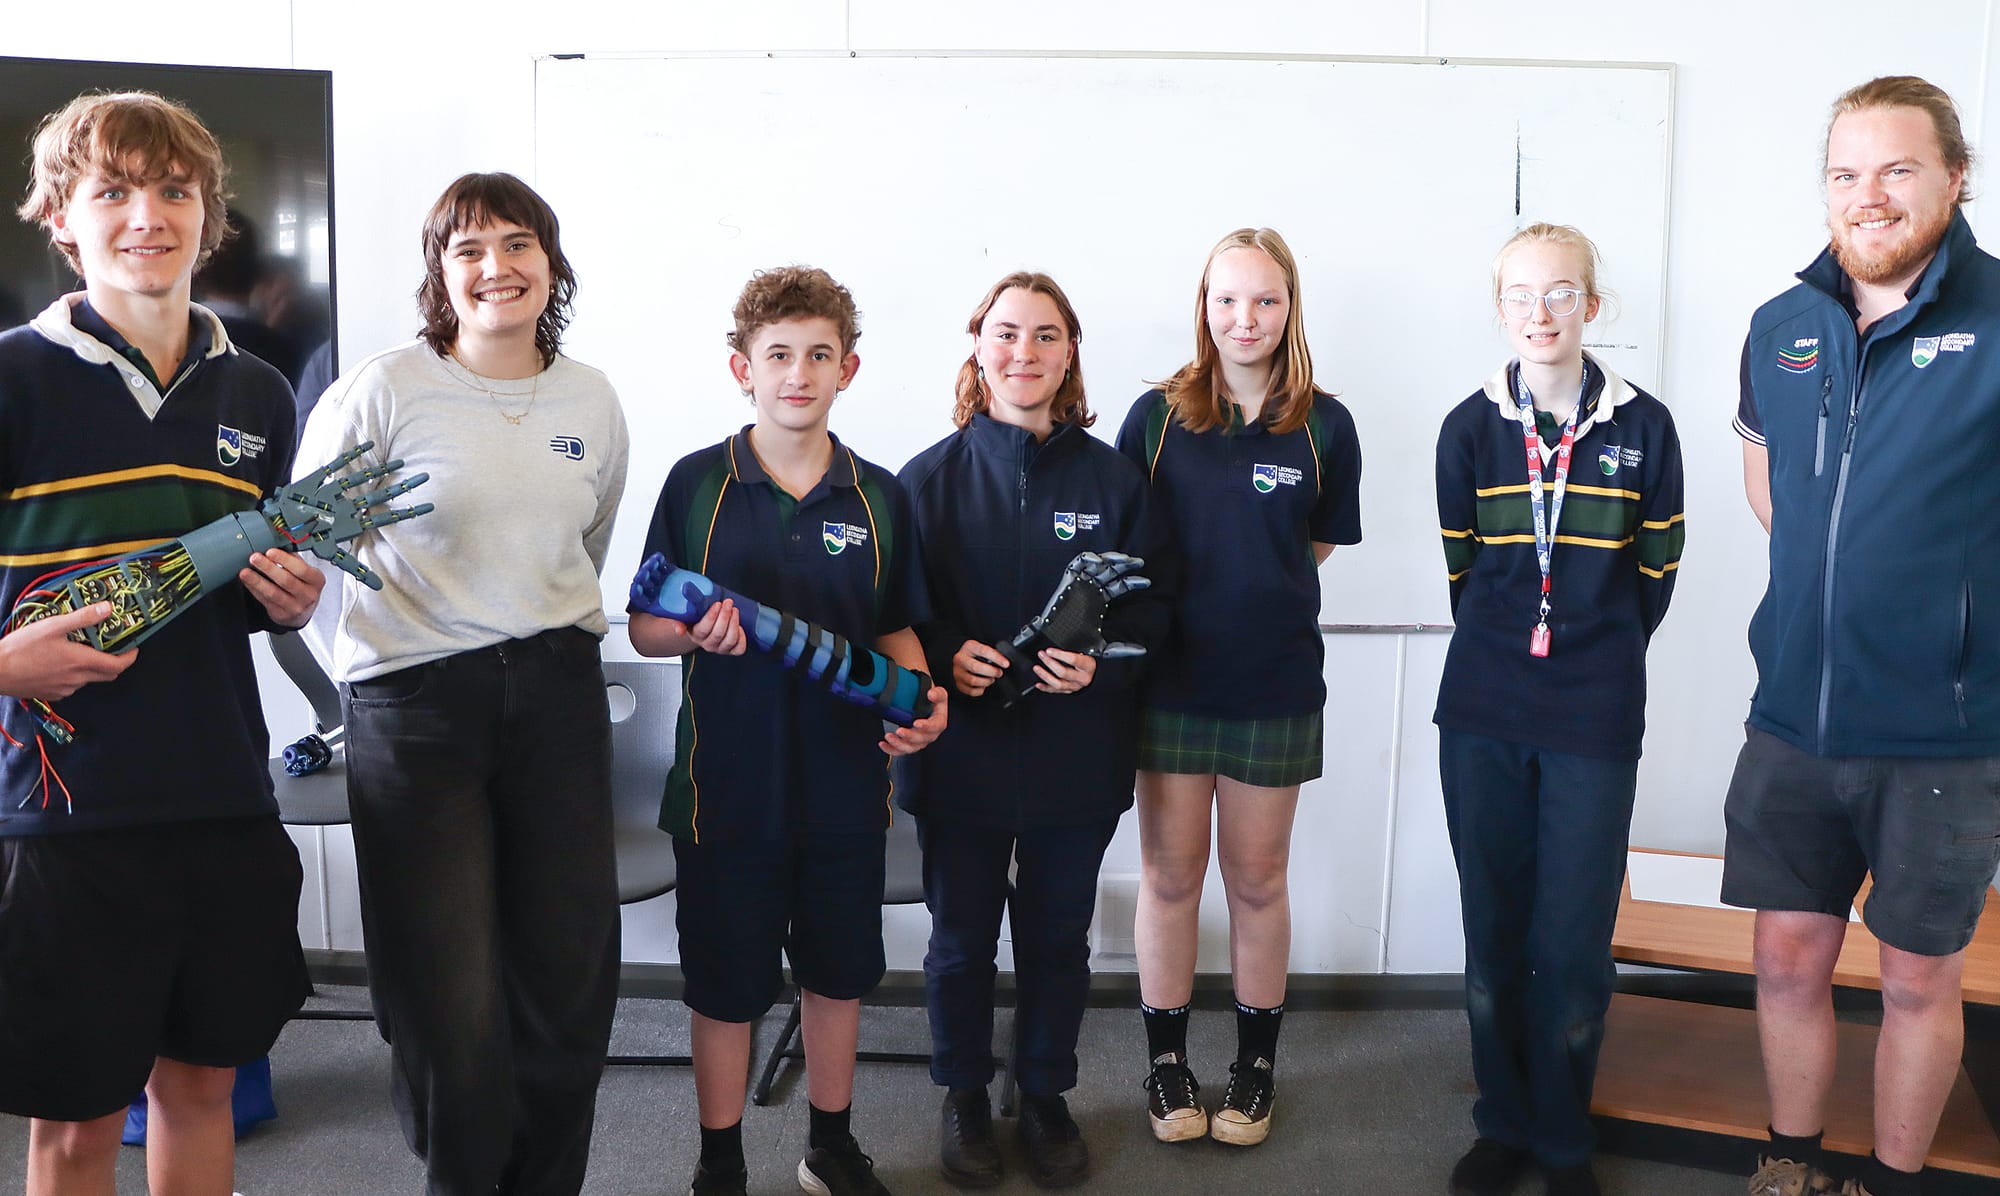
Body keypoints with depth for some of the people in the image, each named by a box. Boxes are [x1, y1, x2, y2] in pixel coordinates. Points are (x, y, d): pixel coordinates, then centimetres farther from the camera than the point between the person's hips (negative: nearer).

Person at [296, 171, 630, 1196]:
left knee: (570, 977, 7)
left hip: (558, 696, 4)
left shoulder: (592, 400, 9)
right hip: (415, 706, -4)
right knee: (453, 1005, -3)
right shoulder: (383, 390, -5)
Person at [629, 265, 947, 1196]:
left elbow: (894, 630, 11)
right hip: (727, 786, -2)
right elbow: (644, 628, -1)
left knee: (838, 972, 16)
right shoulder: (697, 482, -4)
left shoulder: (878, 495, 3)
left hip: (845, 784, 3)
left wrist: (919, 699, -8)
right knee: (724, 983, 10)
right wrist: (696, 633, -22)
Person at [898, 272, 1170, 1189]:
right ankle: (963, 1097, 34)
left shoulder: (1112, 477, -1)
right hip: (960, 750, 0)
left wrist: (1102, 659, -16)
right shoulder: (930, 476, -2)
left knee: (1058, 935, 14)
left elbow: (1150, 605, 2)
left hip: (1077, 755, 1)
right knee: (961, 936, 12)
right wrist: (944, 656, -19)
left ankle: (1046, 1096, 35)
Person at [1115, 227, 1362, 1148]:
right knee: (1170, 875, 8)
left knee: (1257, 880, 12)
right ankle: (1166, 1062, 25)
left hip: (1274, 684, 0)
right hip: (1171, 679, 0)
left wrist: (1253, 585, 0)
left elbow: (1318, 544, 9)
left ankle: (1255, 1065, 29)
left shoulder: (1323, 426, -2)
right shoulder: (1157, 415, -2)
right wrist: (1219, 582, -6)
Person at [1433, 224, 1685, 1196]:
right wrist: (1508, 653, 11)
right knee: (1492, 933, 9)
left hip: (1596, 722, -1)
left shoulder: (1642, 425, 0)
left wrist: (1596, 659, 8)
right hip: (1482, 715, 2)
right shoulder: (1471, 426, 3)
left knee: (1574, 943, 0)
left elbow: (1655, 572, 7)